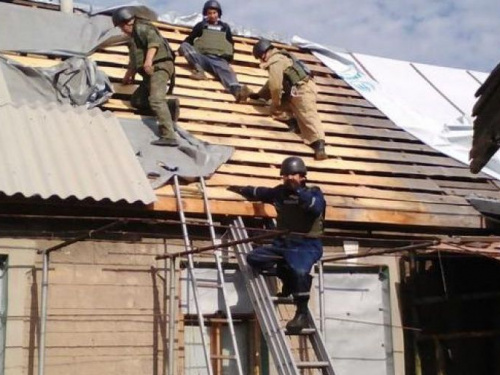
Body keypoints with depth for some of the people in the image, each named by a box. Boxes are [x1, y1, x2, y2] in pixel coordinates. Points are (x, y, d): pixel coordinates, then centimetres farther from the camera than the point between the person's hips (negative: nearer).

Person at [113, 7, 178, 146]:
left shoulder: (141, 27, -2)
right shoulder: (134, 35, 29)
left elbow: (154, 40, -21)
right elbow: (134, 59, 41)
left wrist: (149, 60, -33)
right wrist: (128, 76, 51)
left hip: (159, 66, -11)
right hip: (150, 72, 11)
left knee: (156, 99, -26)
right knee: (135, 100, 7)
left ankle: (168, 136, -38)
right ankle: (168, 105, -9)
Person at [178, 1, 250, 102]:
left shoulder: (225, 27, 23)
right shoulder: (201, 25, 19)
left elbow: (231, 44, 27)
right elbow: (189, 40, 18)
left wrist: (229, 56, 11)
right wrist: (182, 50, 2)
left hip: (219, 59, -1)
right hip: (202, 58, 1)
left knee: (226, 71, -35)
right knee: (184, 45, -25)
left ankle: (237, 89, -67)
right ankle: (199, 70, -44)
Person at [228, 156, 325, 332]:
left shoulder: (314, 193, -3)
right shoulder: (280, 192, 10)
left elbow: (317, 207, -26)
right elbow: (259, 193, 29)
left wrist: (298, 191, -29)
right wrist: (240, 190, 38)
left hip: (307, 245, -6)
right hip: (283, 243, 6)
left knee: (299, 271, -34)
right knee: (254, 258, -9)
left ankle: (302, 313, -16)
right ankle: (288, 276, -1)